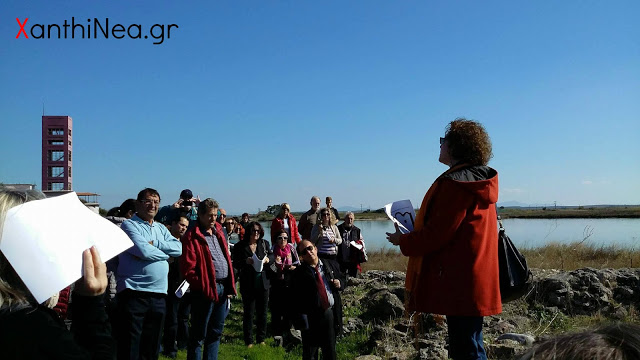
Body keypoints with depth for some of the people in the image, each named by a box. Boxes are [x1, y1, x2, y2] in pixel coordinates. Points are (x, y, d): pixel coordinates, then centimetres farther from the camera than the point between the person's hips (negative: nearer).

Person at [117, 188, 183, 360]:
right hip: (134, 293, -6)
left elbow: (179, 248, 2)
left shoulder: (161, 228, 18)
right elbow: (144, 251, -17)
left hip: (159, 294, 6)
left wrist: (154, 244, -10)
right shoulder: (129, 225, -2)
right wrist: (165, 254, -1)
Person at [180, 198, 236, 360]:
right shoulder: (192, 236, -10)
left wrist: (230, 286, 12)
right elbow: (187, 269, -15)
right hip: (206, 291, -8)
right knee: (199, 334, 2)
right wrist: (202, 286, -14)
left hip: (223, 289, 8)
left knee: (216, 332, 15)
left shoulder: (218, 233, 14)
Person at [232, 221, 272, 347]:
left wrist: (268, 259, -7)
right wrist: (246, 261, -22)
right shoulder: (240, 246, -3)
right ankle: (248, 341, 12)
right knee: (248, 312, 2)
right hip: (248, 284, -3)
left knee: (262, 312, 11)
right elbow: (235, 263, -4)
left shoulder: (265, 244, 7)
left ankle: (261, 339, 24)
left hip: (263, 282, 3)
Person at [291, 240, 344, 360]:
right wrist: (302, 320, -18)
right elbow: (296, 300, -10)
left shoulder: (331, 265, 5)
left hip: (330, 314, 3)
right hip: (311, 317, -3)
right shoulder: (298, 274, -8)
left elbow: (342, 279, 19)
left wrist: (340, 284, -4)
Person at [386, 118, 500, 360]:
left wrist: (403, 241, -2)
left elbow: (436, 235, -18)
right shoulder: (478, 182, 14)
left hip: (460, 282, -10)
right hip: (475, 282, 10)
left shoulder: (454, 183, -16)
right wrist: (412, 235, 19)